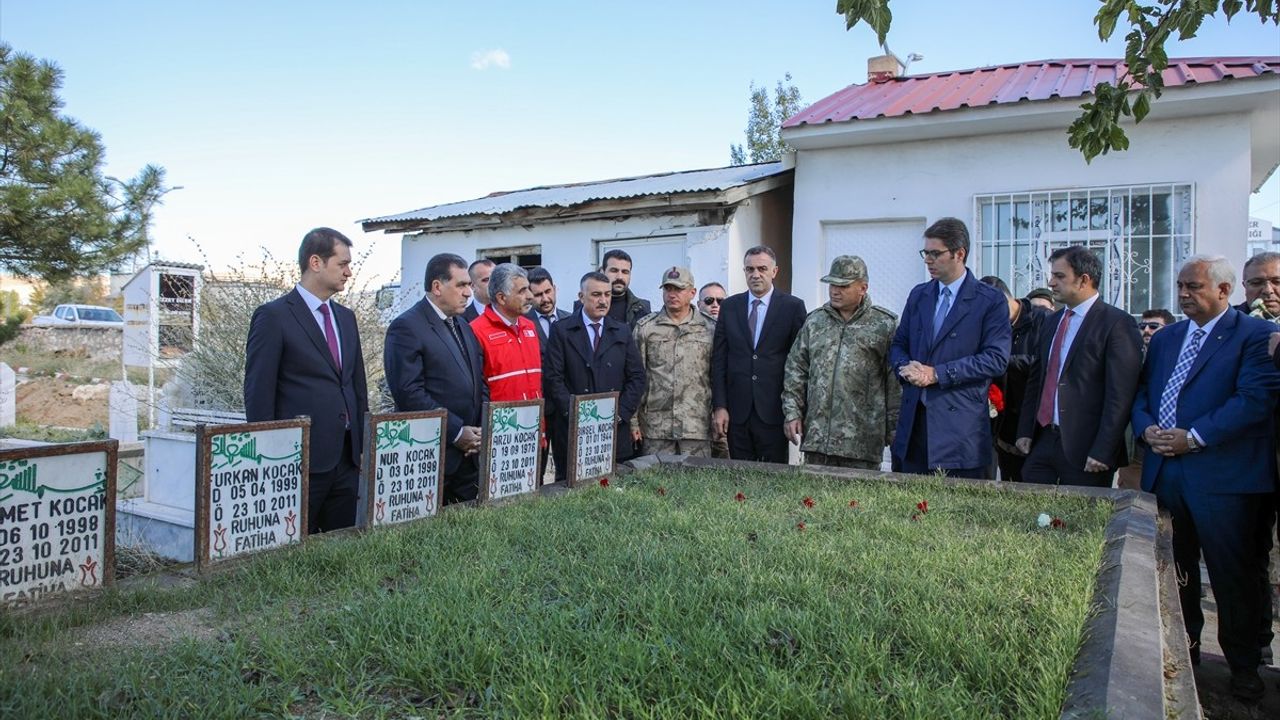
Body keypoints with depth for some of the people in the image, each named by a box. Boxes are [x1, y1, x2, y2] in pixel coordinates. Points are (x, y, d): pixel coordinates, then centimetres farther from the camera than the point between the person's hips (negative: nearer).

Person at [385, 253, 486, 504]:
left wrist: (482, 430, 2)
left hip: (469, 454, 7)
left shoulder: (463, 327, 16)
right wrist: (456, 432, -16)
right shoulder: (406, 327, -10)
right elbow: (410, 393, -18)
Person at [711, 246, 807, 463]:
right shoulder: (729, 306, 9)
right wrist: (719, 406, 0)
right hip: (737, 412, 2)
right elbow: (718, 360, 6)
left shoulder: (793, 306, 1)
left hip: (775, 411, -2)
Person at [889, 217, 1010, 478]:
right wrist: (906, 367, -6)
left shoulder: (991, 301, -3)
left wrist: (936, 373, -15)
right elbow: (898, 344, 18)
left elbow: (996, 359, -11)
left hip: (961, 425, -4)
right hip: (913, 420, 5)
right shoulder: (918, 295, 15)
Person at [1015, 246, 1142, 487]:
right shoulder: (1051, 322, 15)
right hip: (1043, 441, 6)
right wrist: (1025, 431, 10)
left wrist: (1103, 452, -17)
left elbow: (1121, 394, -13)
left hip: (1084, 448, -6)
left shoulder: (1117, 323, -7)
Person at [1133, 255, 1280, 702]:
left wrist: (1194, 437, -18)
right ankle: (1183, 652, 29)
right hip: (1164, 472, 6)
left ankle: (1243, 665, 21)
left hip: (1223, 475, -5)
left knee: (1232, 574, 5)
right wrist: (1146, 427, -5)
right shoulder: (1165, 338, 16)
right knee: (1174, 569, 14)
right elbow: (1141, 392, 15)